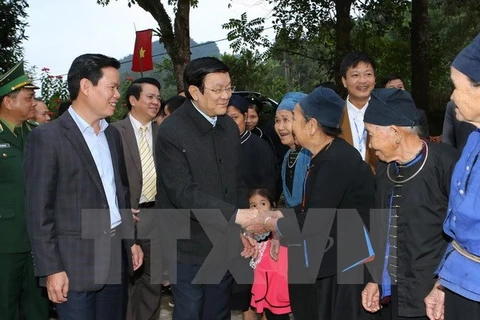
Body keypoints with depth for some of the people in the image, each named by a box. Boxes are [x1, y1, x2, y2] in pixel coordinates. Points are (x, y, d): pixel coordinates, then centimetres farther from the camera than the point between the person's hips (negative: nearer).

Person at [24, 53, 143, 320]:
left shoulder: (113, 134, 11)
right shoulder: (47, 137, -10)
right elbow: (38, 211, -12)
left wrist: (131, 240, 16)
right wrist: (51, 269, -14)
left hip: (115, 257, 6)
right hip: (74, 263, -6)